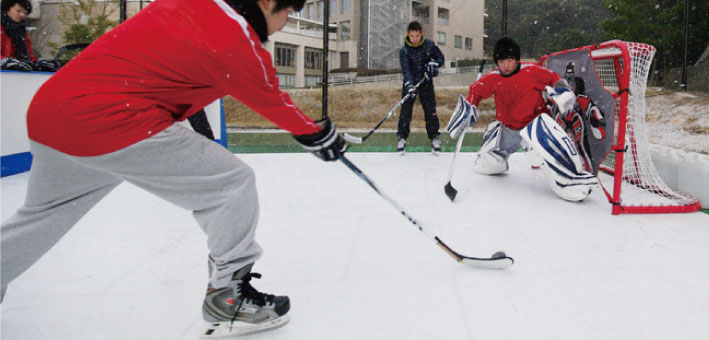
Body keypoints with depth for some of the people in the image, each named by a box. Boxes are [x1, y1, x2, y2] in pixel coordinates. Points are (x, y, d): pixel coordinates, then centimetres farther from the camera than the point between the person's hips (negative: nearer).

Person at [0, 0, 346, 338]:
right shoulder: (238, 42, -10)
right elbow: (276, 106, 3)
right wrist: (318, 133, 20)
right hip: (113, 123, -9)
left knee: (43, 214, 30)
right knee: (233, 182, -1)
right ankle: (227, 298, 8)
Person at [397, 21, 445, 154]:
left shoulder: (429, 44, -7)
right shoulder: (404, 51, -14)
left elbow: (441, 58, 4)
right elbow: (406, 70, -23)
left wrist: (434, 63, -18)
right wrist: (409, 85, -38)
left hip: (426, 83, 1)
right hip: (410, 83, -1)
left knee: (430, 110, -1)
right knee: (406, 110, -4)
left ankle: (434, 137, 10)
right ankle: (401, 137, 8)